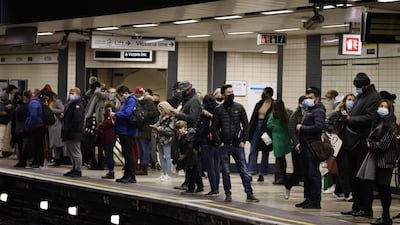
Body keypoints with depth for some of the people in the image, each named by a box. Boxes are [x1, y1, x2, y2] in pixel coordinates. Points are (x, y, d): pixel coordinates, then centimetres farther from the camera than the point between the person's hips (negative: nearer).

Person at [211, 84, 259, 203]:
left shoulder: (239, 107, 5)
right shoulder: (218, 109, 3)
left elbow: (246, 125, 7)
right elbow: (214, 127, 4)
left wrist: (243, 140, -1)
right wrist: (219, 142, -4)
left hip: (238, 144, 0)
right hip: (224, 145, 0)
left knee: (244, 170, -1)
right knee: (226, 171, 5)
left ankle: (249, 194, 0)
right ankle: (228, 194, 14)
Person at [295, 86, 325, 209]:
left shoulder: (318, 111, -10)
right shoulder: (309, 110, 21)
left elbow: (319, 127, -24)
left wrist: (302, 128, -16)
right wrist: (301, 143, 16)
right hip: (306, 146, 10)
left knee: (313, 174, -8)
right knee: (307, 174, 13)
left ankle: (315, 201, -6)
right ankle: (308, 199, 19)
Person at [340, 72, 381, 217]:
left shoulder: (374, 97, -10)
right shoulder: (359, 96, 19)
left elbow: (369, 118, -18)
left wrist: (350, 119, -15)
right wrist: (347, 117, 5)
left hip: (364, 142, -9)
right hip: (353, 142, 9)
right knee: (353, 177, 12)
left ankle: (366, 209, 0)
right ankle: (356, 207, 19)